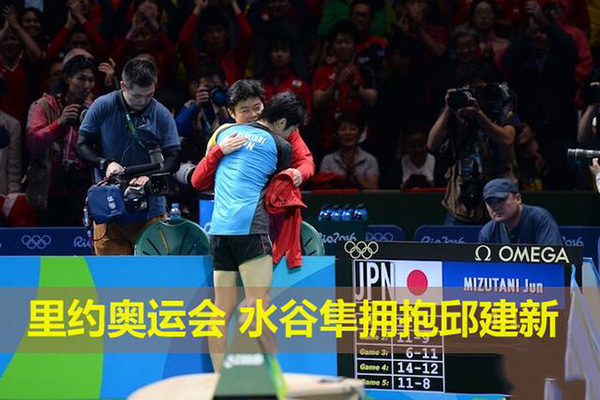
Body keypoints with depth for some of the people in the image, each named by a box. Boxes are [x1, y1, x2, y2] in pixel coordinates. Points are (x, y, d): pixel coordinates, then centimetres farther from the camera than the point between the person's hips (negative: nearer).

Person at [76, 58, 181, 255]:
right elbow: (82, 145, 3)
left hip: (150, 210, 0)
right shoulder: (103, 106, -3)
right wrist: (105, 163, -16)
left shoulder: (162, 115, -2)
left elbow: (173, 158, -1)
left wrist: (151, 177, -21)